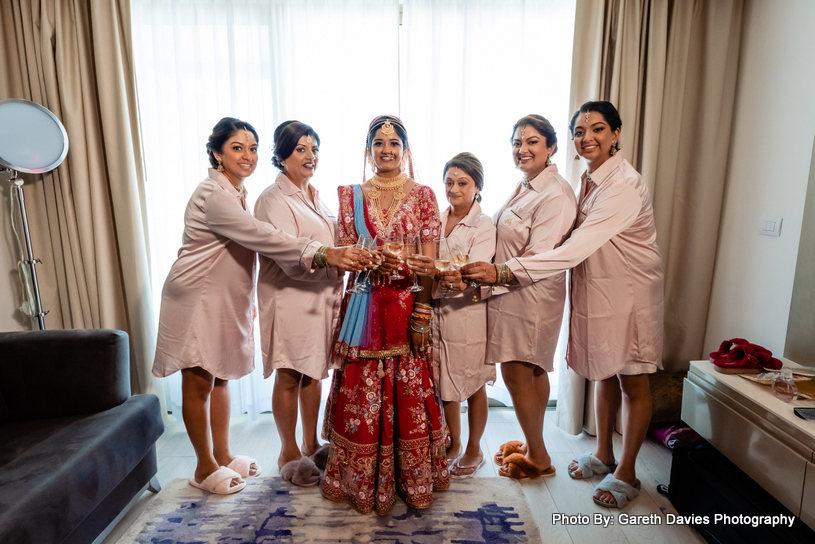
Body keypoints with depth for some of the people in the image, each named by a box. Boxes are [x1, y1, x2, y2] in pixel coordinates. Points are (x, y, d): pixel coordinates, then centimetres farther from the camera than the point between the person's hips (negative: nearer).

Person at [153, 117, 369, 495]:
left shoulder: (237, 192, 10)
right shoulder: (213, 195, -20)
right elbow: (263, 237, -31)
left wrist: (248, 300, 20)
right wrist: (326, 254, -36)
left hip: (226, 300, 9)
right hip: (197, 300, -9)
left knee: (221, 378, 16)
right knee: (199, 384, 6)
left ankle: (224, 456, 31)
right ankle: (205, 467, 22)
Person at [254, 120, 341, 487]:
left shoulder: (313, 195, 15)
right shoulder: (274, 199, -11)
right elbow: (290, 259, -21)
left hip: (322, 295, 8)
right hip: (290, 297, -7)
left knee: (314, 371, 15)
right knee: (289, 376, 4)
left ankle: (311, 445, 32)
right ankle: (289, 453, 23)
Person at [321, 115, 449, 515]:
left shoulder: (422, 195, 4)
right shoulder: (351, 196, 9)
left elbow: (428, 261, -2)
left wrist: (422, 313, -9)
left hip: (410, 302, -1)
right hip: (365, 303, 1)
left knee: (410, 391, 5)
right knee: (363, 391, 5)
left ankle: (413, 478, 26)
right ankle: (365, 482, 25)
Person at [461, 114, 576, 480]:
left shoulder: (556, 195, -16)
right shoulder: (524, 187, 12)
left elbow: (541, 258, -23)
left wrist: (497, 274, -34)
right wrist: (488, 272, 8)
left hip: (532, 297, -9)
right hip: (511, 293, 9)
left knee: (516, 373, -1)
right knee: (533, 372, 18)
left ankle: (538, 457, 18)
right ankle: (533, 445, 33)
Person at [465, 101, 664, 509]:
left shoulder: (624, 185, -23)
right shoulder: (588, 179, 5)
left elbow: (576, 248, -32)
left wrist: (505, 269, -35)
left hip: (629, 292, -7)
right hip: (595, 290, 7)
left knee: (632, 382, 8)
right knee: (604, 374, 18)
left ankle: (627, 472, 25)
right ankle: (602, 454, 35)